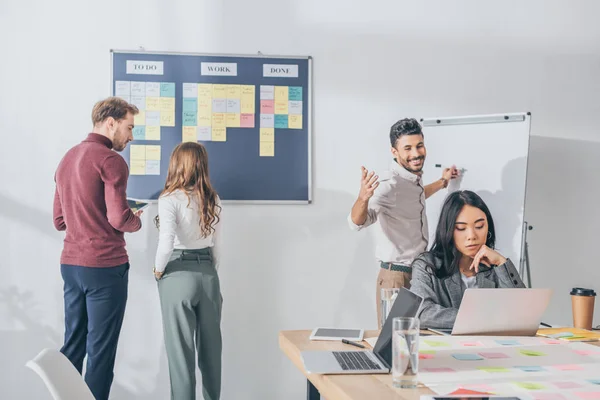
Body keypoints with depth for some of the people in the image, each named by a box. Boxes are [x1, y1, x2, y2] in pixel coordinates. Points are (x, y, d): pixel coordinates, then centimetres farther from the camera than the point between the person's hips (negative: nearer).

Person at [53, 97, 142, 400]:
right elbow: (119, 218, -18)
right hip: (105, 265, -8)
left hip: (70, 264, 8)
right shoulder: (110, 160, -11)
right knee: (100, 350, 0)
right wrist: (137, 221, 2)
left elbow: (59, 221, 16)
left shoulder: (67, 159, 13)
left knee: (72, 345, 14)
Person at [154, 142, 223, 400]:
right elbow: (216, 245, 10)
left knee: (180, 347, 4)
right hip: (208, 274, 5)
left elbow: (166, 242, -22)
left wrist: (158, 270, -6)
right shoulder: (212, 199, 5)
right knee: (210, 345, 13)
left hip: (179, 275, -5)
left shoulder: (170, 199, -11)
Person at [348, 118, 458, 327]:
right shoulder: (390, 183, -22)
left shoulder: (414, 177, 5)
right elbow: (358, 222, -35)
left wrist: (442, 182, 30)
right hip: (397, 276, -8)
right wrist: (363, 197, -54)